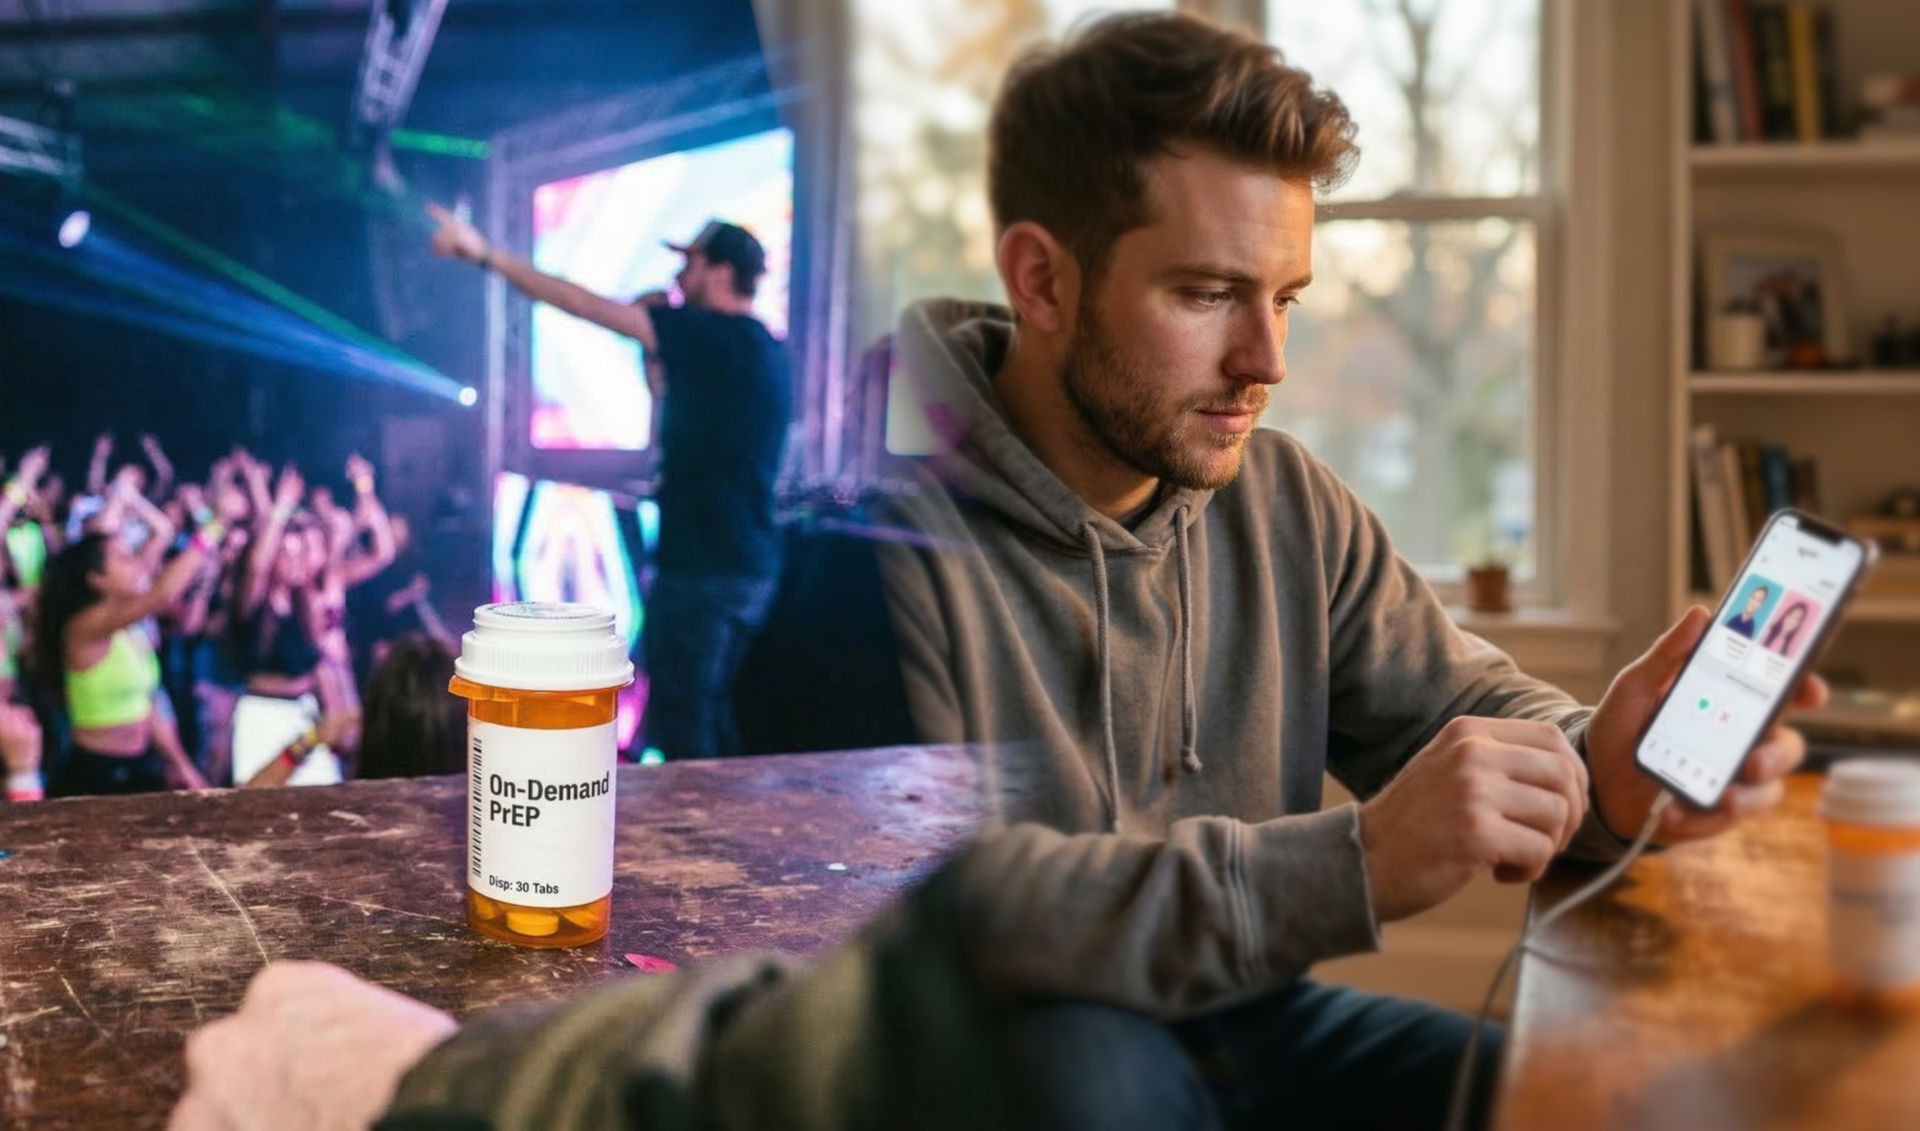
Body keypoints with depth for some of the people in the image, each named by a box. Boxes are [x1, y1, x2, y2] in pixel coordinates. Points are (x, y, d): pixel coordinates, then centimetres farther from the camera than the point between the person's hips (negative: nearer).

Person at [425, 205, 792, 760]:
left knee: (681, 733, -2)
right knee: (710, 721, 18)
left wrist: (485, 253, -7)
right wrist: (656, 353, 12)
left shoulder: (716, 335, -13)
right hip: (749, 568, 9)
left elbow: (586, 305, -12)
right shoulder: (756, 349, 13)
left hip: (704, 570, -9)